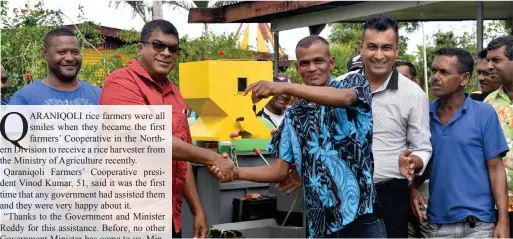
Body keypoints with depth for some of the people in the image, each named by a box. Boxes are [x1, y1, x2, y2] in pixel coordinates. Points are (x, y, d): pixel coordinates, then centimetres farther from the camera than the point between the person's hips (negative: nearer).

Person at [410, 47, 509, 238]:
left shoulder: (484, 114, -5)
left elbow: (495, 168, -5)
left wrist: (503, 220, -11)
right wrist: (413, 187, -5)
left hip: (477, 224, -3)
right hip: (437, 223, 3)